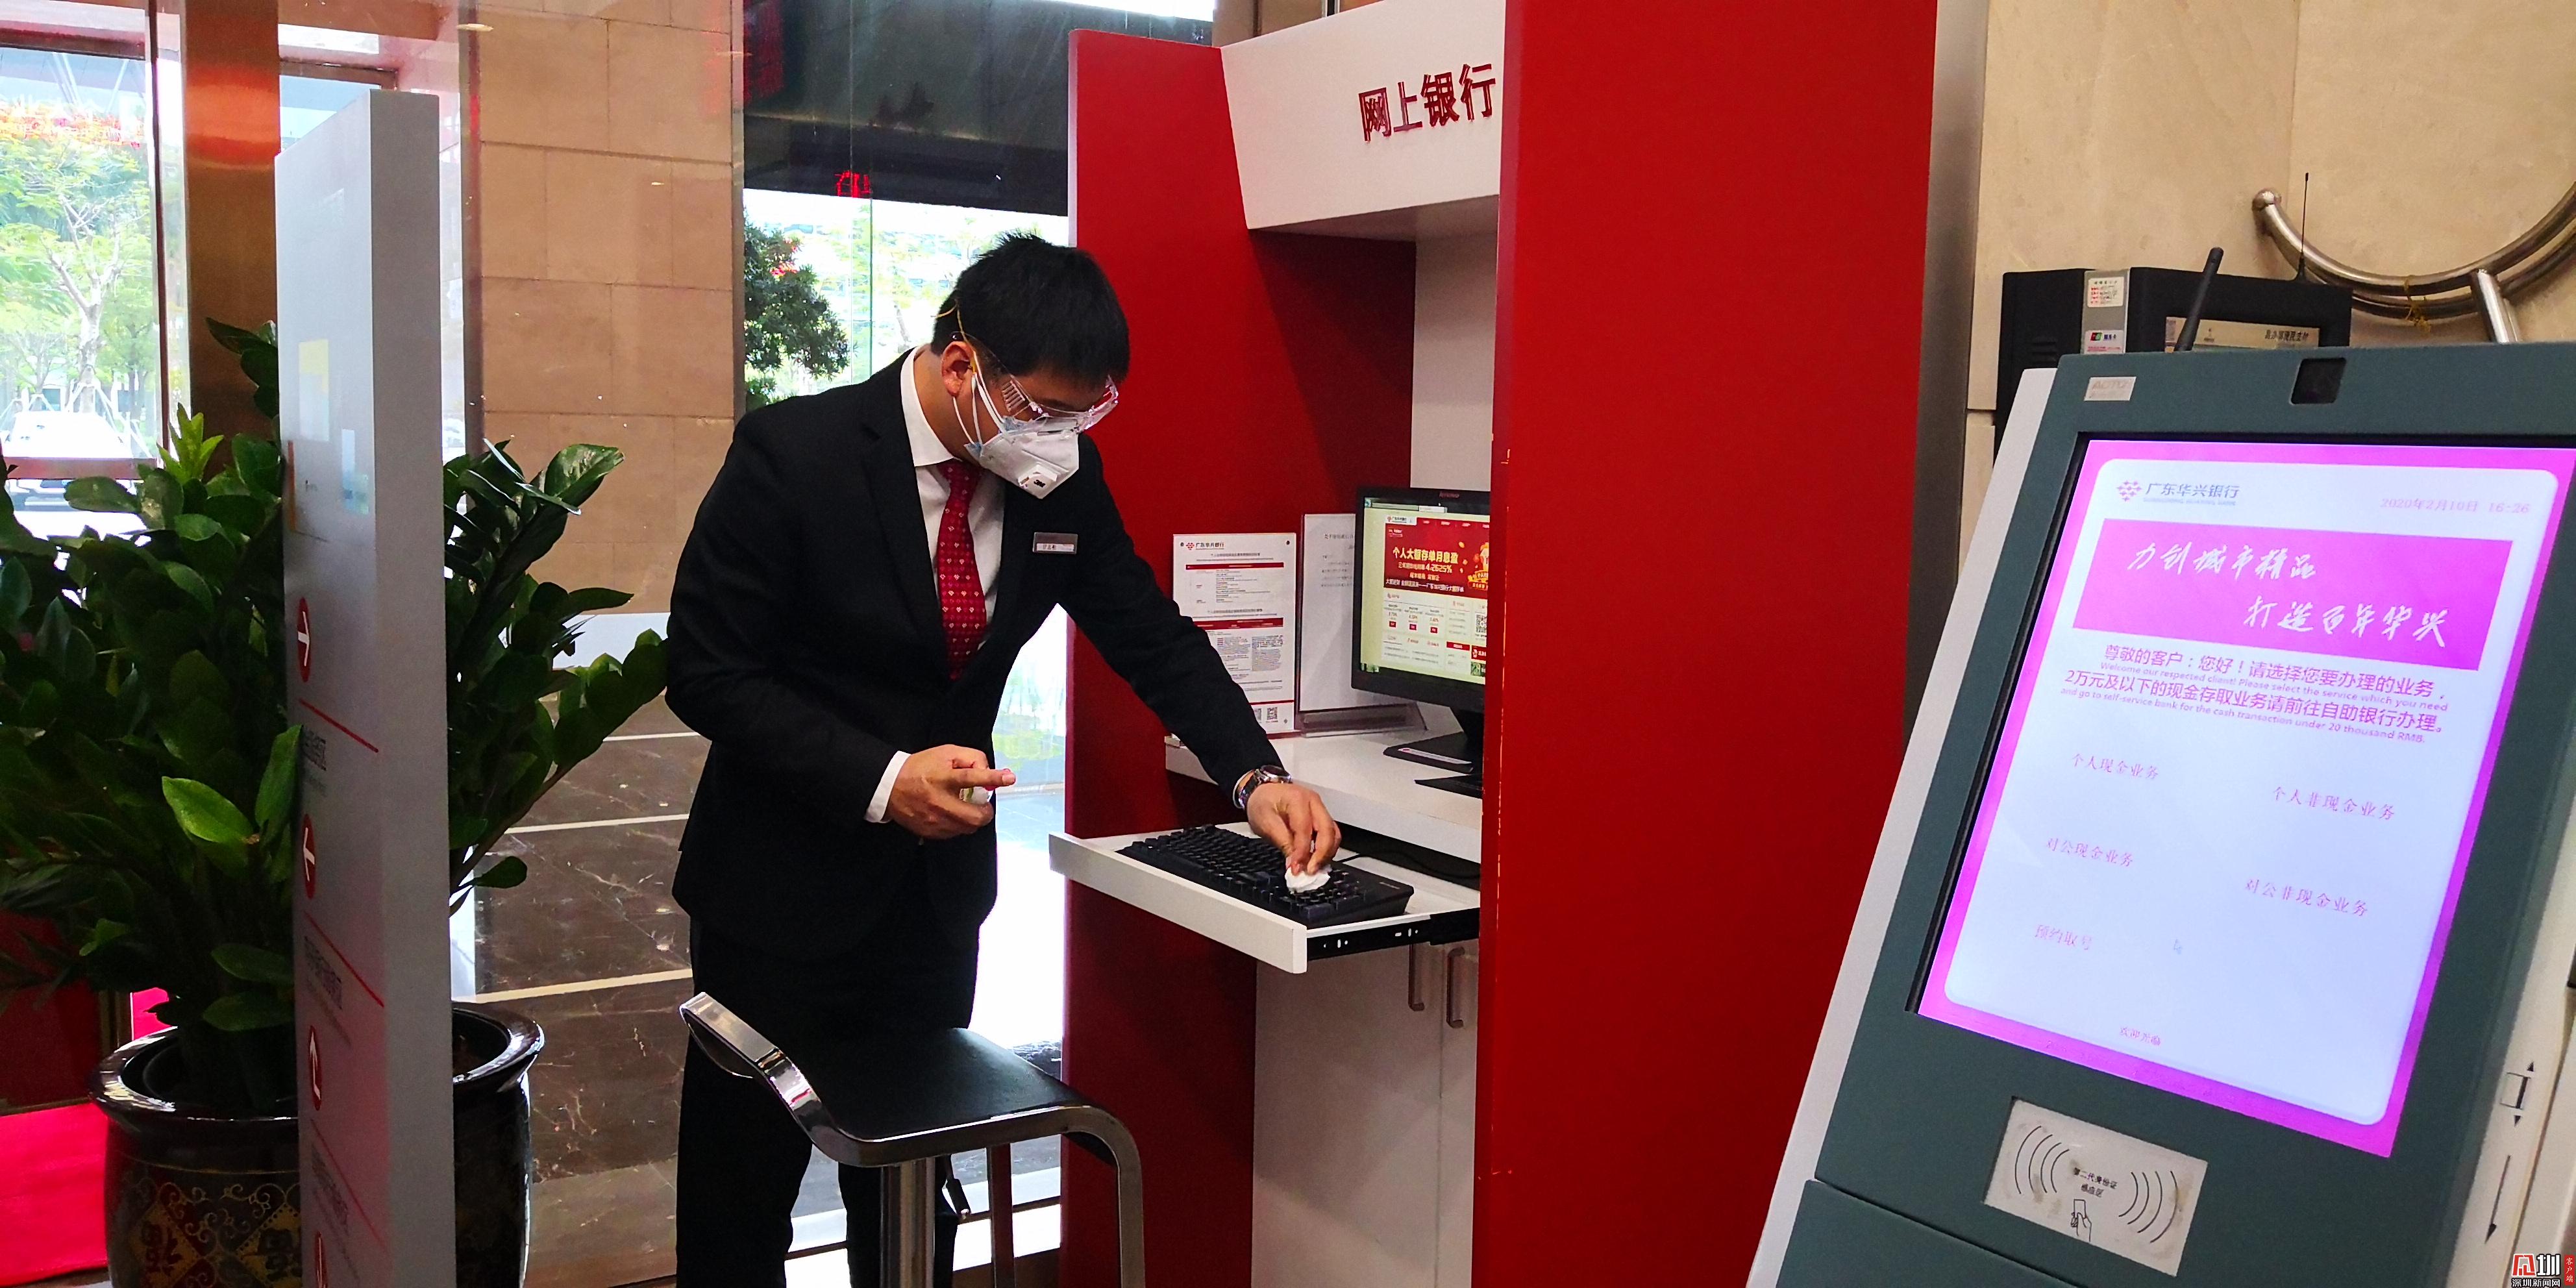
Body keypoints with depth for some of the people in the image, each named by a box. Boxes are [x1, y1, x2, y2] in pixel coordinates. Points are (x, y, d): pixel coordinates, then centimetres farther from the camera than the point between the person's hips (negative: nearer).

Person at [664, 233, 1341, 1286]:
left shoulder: (1062, 475, -5)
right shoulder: (792, 455, -19)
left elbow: (1151, 636, 3)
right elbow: (706, 674, -16)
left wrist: (1255, 778, -12)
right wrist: (881, 779, -26)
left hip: (938, 882, 4)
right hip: (783, 885, -4)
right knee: (741, 1196, 10)